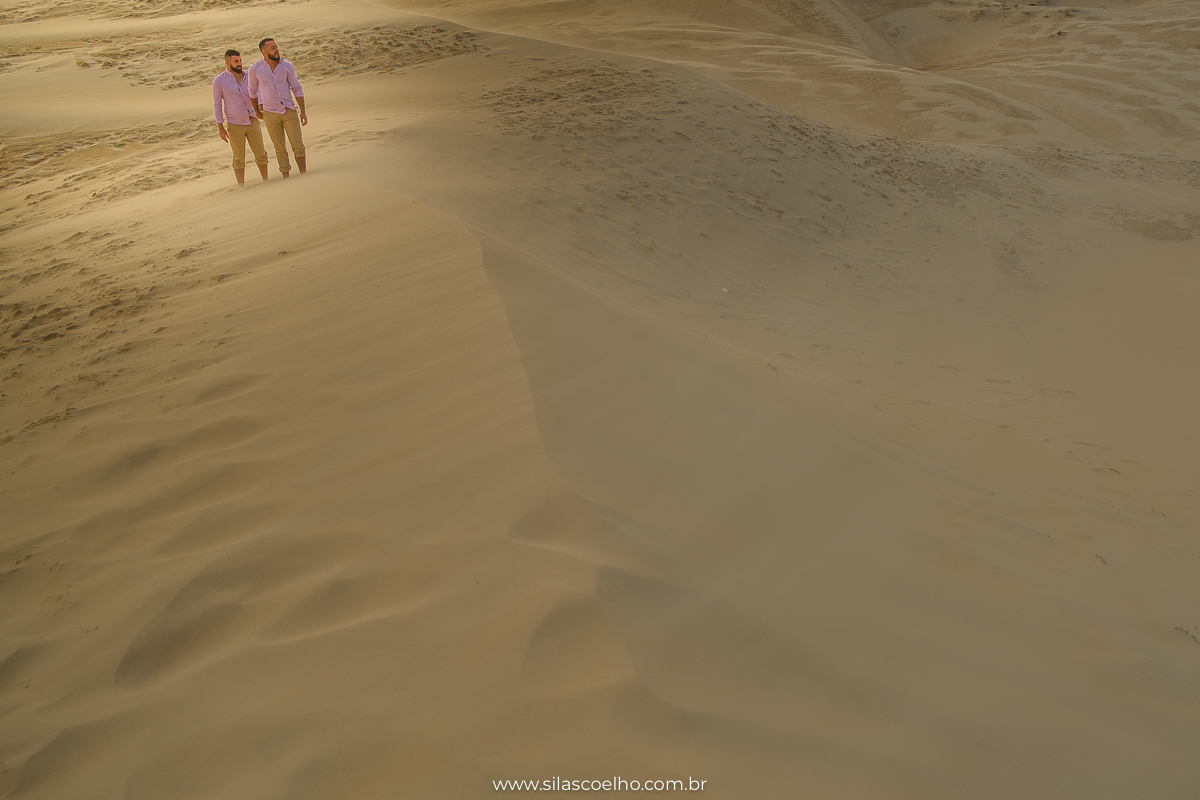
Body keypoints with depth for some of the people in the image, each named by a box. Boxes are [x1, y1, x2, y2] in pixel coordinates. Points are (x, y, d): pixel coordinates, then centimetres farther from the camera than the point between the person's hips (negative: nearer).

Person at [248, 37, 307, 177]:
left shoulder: (287, 65, -4)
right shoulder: (255, 68, -5)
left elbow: (297, 89, 1)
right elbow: (253, 91, 11)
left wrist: (303, 111, -3)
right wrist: (257, 110, 20)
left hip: (289, 112, 0)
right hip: (270, 114, 0)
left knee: (298, 146, -3)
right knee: (280, 149, 6)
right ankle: (286, 178, 16)